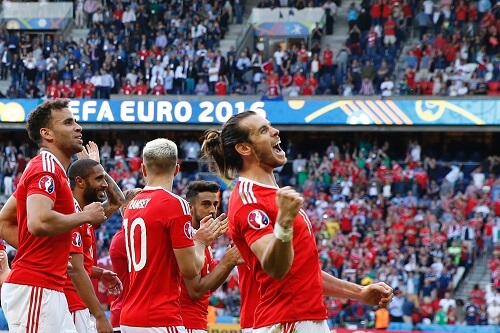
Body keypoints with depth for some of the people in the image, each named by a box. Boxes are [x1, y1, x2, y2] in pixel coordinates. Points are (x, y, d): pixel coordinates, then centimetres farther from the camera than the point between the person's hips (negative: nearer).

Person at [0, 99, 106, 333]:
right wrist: (85, 216, -13)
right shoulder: (46, 169, -11)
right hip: (34, 289, -10)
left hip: (49, 289, 10)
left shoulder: (48, 169, 20)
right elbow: (39, 222, -28)